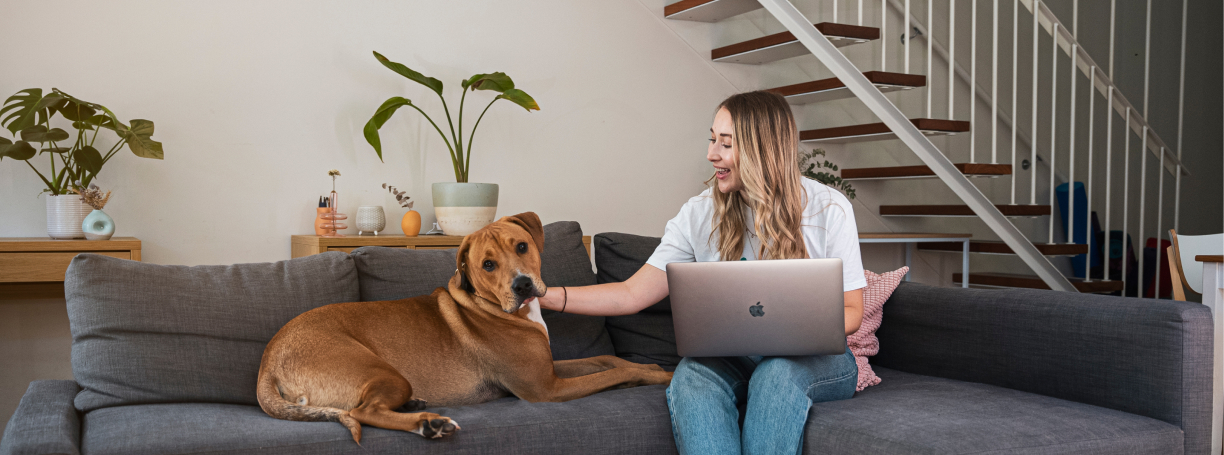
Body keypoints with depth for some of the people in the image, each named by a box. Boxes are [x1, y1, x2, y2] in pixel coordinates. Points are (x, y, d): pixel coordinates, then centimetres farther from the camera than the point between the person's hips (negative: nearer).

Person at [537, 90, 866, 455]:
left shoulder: (829, 209, -4)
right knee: (692, 373, -33)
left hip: (817, 359, -1)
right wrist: (544, 296, -12)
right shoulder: (700, 214, 1)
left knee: (778, 371, -36)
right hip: (733, 361, 2)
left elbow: (851, 311, 0)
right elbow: (632, 294, -1)